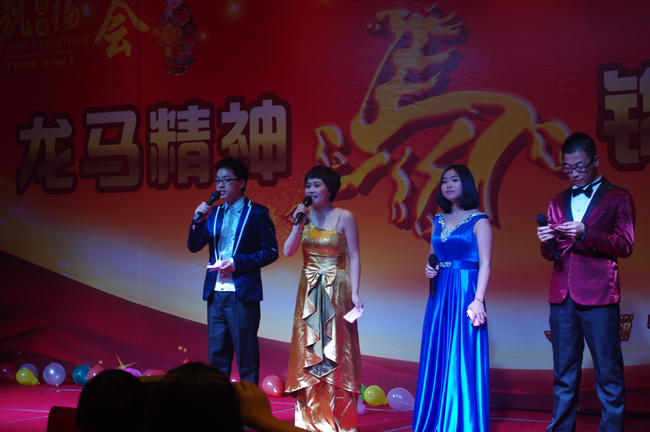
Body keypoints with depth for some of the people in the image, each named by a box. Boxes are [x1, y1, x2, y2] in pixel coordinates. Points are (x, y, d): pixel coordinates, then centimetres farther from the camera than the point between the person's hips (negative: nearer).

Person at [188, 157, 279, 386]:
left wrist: (237, 262, -15)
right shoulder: (213, 213, 14)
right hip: (215, 291, 5)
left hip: (243, 292, -5)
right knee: (217, 353, 8)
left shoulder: (257, 213, -2)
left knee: (246, 352, -1)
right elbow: (193, 246, 11)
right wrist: (199, 220, -6)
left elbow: (271, 251, -6)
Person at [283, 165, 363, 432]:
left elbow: (354, 258, -6)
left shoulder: (344, 217, -5)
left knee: (335, 354, 0)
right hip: (309, 292, 4)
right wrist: (299, 225, -13)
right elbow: (288, 251, -2)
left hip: (336, 290, -4)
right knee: (309, 353, 5)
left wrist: (354, 293, -13)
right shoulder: (304, 215, 5)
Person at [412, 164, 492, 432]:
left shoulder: (478, 221, -3)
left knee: (463, 360, -4)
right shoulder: (438, 221, 14)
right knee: (437, 360, 7)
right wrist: (429, 270, 0)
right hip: (439, 296, 6)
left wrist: (478, 300, -18)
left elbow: (485, 264, -9)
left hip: (465, 295, -6)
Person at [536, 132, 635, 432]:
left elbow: (625, 246, -4)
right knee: (564, 374, 6)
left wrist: (586, 233, -16)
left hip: (598, 296, -4)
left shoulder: (618, 199, 6)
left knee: (608, 374, -3)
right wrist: (547, 242, -5)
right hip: (562, 296, 4)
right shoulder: (558, 202, 19)